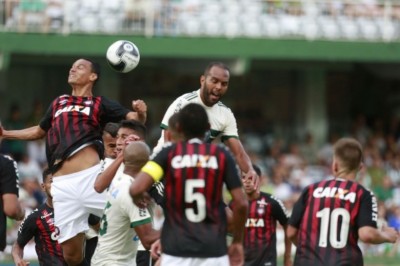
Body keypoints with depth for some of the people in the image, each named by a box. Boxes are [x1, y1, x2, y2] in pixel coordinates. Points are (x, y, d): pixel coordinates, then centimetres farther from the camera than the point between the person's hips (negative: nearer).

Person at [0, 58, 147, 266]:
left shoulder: (100, 104, 11)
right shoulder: (58, 103, 23)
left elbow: (133, 119, 4)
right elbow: (40, 131, 38)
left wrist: (140, 113, -18)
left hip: (91, 176, -3)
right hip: (62, 184, 3)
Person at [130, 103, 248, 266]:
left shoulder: (169, 154, 0)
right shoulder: (222, 156, 2)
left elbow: (136, 189, -12)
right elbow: (240, 203, -2)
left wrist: (139, 197, 12)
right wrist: (237, 242, 10)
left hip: (176, 249, 0)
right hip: (213, 250, 0)